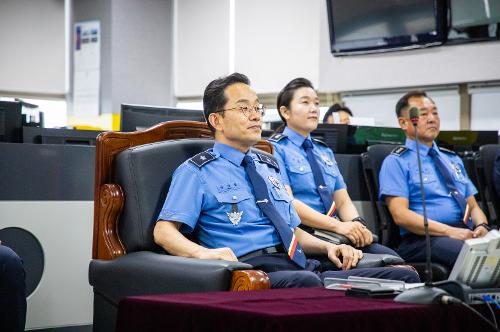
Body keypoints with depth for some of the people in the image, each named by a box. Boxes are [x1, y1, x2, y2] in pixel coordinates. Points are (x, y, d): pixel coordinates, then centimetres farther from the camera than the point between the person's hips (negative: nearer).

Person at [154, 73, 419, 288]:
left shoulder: (269, 166, 28)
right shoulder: (196, 172, 8)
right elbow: (164, 232, -2)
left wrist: (327, 247, 12)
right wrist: (204, 253, -23)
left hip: (300, 265, 7)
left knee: (405, 277, -16)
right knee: (306, 282, -44)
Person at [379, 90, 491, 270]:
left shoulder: (453, 159, 27)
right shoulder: (397, 162, 6)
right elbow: (401, 215, -7)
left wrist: (482, 227, -1)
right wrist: (450, 232, -17)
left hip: (468, 234, 6)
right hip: (422, 240, -6)